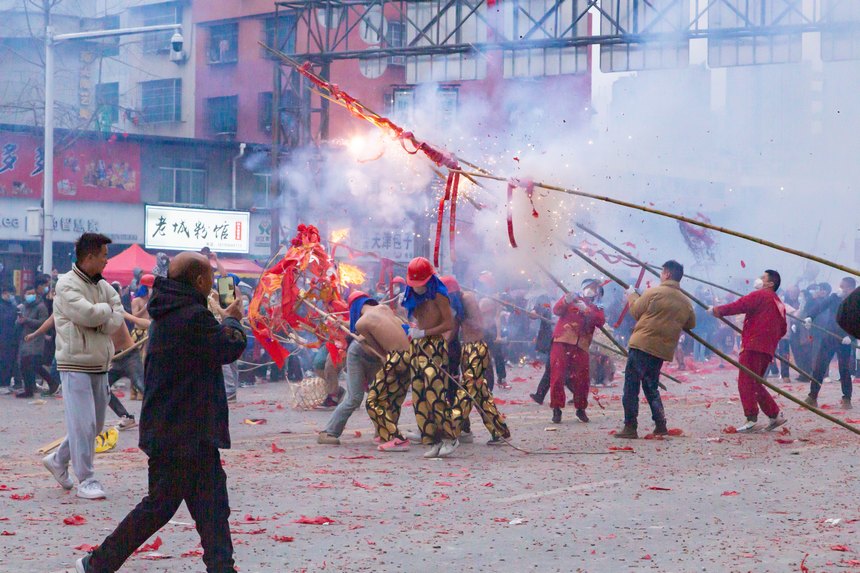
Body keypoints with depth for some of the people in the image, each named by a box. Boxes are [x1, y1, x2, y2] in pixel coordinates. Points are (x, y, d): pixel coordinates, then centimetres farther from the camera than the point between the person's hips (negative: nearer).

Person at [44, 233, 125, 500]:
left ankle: (58, 460, 32)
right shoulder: (67, 285, -11)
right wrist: (105, 310, -6)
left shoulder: (103, 286, 13)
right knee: (83, 424, -8)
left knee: (94, 425, 14)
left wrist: (97, 319, -15)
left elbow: (117, 319, 3)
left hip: (99, 365, 8)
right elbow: (87, 314, -25)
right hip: (76, 365, -8)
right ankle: (86, 481, -1)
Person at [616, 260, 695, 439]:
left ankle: (630, 427, -5)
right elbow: (690, 324, 19)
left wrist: (632, 295, 18)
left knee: (631, 386, -1)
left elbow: (636, 311, 0)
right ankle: (660, 425, 13)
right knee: (651, 386, 21)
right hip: (664, 350, 6)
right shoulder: (686, 302, 8)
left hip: (642, 345, -6)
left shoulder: (654, 292, -8)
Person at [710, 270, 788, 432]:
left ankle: (751, 419, -14)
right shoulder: (779, 304, 22)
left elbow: (739, 306, -12)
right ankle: (775, 414, 16)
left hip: (753, 346, -9)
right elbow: (783, 330, 24)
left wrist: (718, 310, -3)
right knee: (755, 384, 17)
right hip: (768, 349, 9)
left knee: (746, 382, -9)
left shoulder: (760, 295, -4)